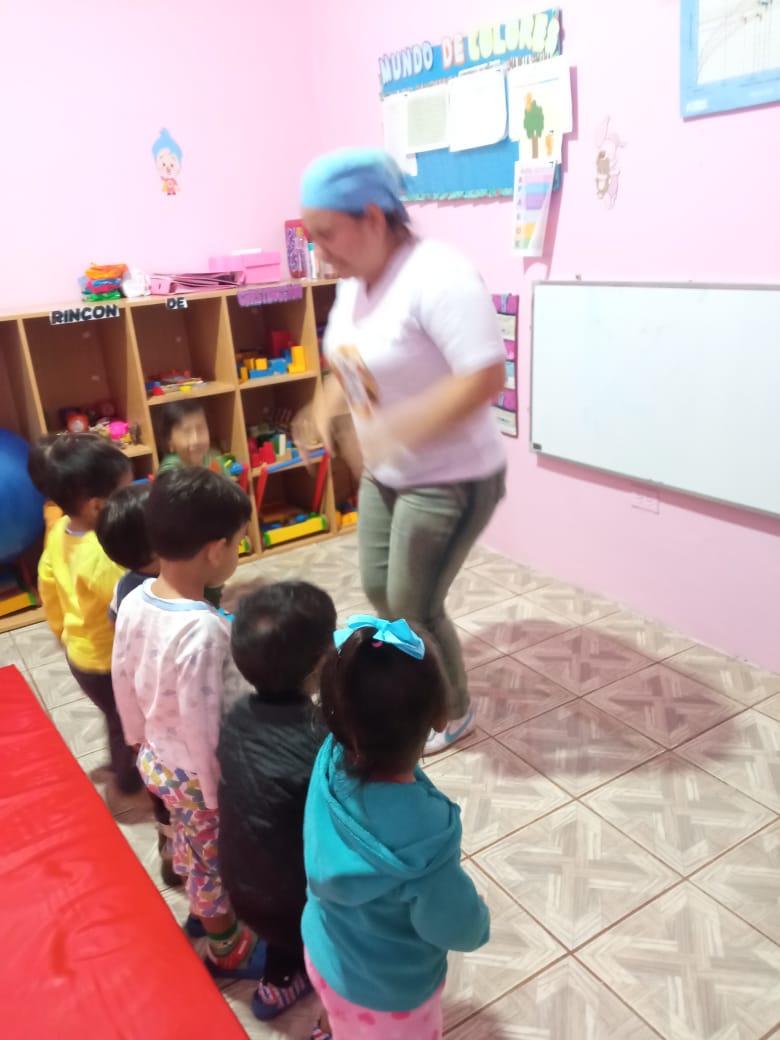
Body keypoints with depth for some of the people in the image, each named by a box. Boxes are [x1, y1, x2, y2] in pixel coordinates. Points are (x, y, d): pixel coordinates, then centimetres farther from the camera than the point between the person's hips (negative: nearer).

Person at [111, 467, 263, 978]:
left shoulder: (135, 602, -13)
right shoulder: (203, 630, -37)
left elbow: (124, 681, 1)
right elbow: (201, 724, -28)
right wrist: (220, 792, -13)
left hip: (157, 760, 7)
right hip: (198, 773, -7)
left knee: (192, 847, 32)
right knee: (218, 863, 20)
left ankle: (203, 910, 58)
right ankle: (227, 950, 44)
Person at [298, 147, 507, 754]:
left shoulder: (438, 277, -26)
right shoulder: (356, 281, 2)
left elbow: (486, 377, -32)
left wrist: (402, 428, -37)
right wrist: (327, 408, 0)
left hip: (450, 480, -9)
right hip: (385, 474, 9)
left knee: (414, 607, 3)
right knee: (378, 589, 18)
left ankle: (455, 714, 31)